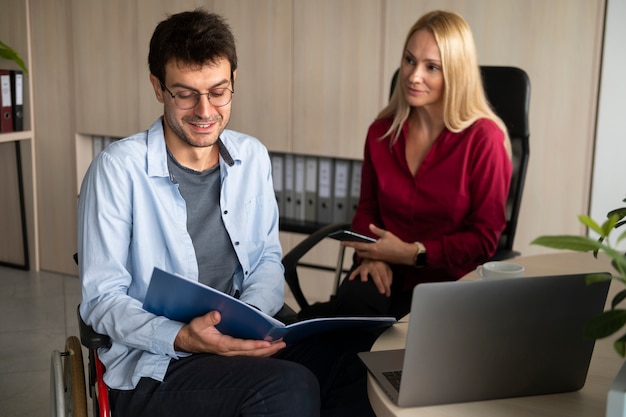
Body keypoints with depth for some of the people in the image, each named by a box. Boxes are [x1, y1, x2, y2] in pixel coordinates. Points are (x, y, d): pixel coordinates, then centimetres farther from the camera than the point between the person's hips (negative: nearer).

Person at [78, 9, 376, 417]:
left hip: (244, 341, 5)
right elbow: (101, 298, -9)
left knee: (354, 358, -22)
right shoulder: (118, 168, -10)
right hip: (155, 366, -5)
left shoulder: (252, 156, 7)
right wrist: (181, 337, -26)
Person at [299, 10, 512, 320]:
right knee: (351, 304, -32)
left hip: (450, 282, -3)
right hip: (387, 273, 4)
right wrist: (372, 255, -6)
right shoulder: (382, 131, 5)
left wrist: (411, 253, -16)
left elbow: (484, 239, -7)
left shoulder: (483, 138, -11)